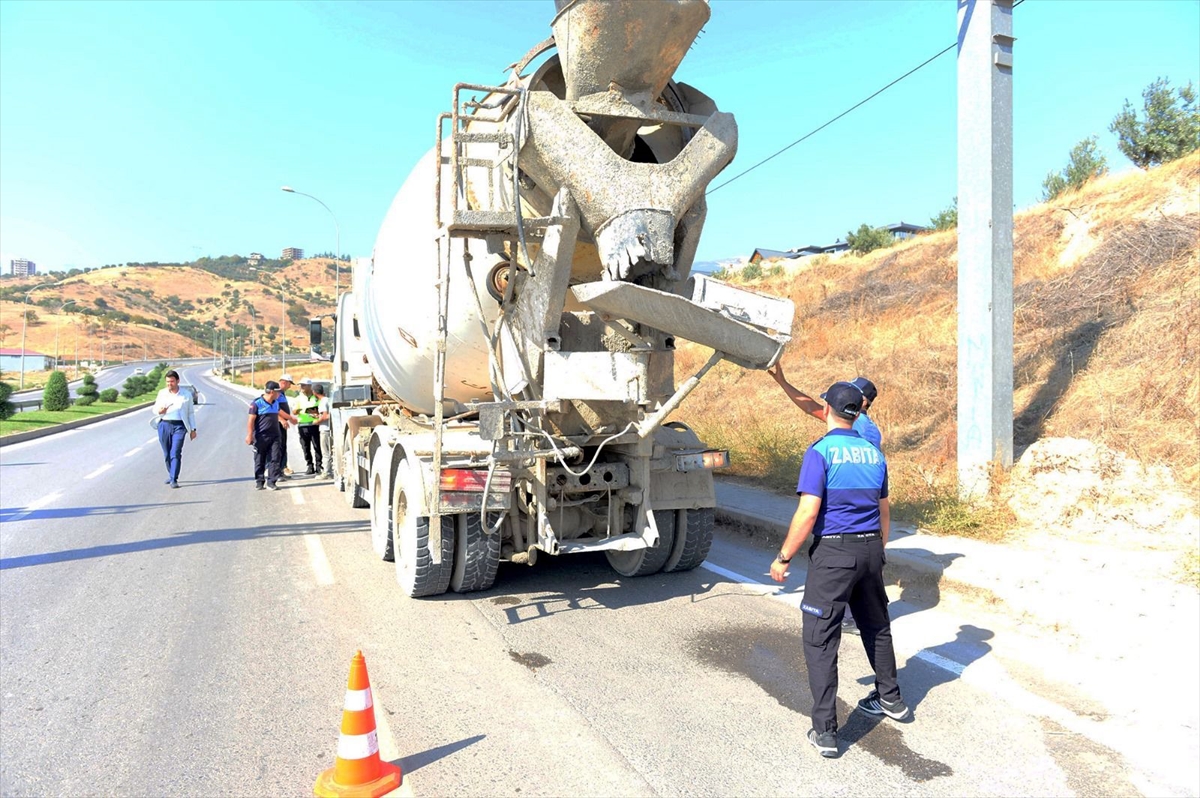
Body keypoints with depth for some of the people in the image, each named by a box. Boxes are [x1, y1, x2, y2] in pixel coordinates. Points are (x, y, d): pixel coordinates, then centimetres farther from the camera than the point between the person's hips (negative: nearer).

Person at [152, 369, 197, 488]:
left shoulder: (186, 395, 6)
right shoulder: (162, 393, 9)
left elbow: (191, 413, 10)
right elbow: (155, 409, 13)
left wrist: (193, 429, 7)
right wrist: (159, 411, -12)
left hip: (179, 426, -3)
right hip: (164, 425, 3)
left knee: (176, 453, -13)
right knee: (167, 454, 9)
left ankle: (174, 480, -14)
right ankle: (171, 475, 26)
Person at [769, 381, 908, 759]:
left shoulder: (820, 452, -13)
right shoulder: (873, 453, 8)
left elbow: (808, 512, -18)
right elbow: (884, 509, 16)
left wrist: (784, 557, -9)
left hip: (833, 551, -7)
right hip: (870, 548, 7)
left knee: (820, 640, 0)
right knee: (876, 626, 25)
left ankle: (825, 731, 2)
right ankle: (890, 699, 41)